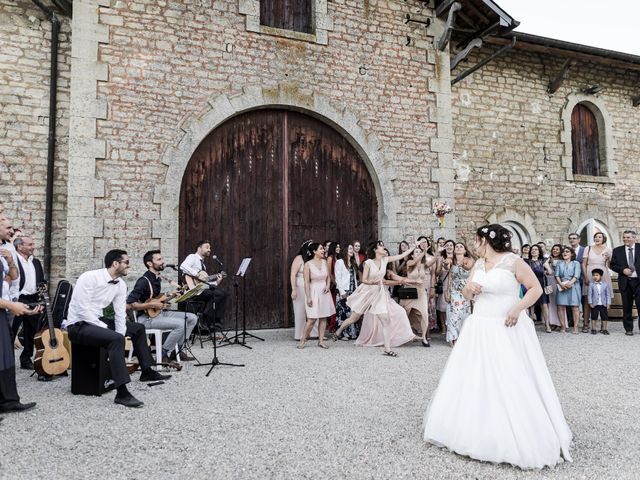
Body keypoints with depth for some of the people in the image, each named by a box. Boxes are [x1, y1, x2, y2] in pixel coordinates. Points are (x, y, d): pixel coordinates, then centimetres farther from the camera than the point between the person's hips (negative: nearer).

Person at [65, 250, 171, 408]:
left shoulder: (121, 285, 2)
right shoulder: (89, 277, -20)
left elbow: (120, 314, 1)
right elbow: (82, 310, -24)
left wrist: (121, 335, -13)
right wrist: (106, 328, -22)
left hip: (97, 321, 9)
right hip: (78, 325, -9)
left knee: (138, 328, 13)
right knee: (115, 339, -33)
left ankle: (147, 371, 25)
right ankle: (122, 393, -34)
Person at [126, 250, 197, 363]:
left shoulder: (157, 278, 11)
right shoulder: (144, 281, -18)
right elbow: (129, 305, -26)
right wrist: (152, 305, -22)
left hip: (159, 312, 9)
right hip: (146, 318, -9)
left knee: (192, 318, 1)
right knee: (180, 324, -28)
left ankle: (177, 350, 6)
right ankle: (164, 355, -10)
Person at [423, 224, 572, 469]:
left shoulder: (513, 261, -10)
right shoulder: (478, 265, 10)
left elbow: (536, 288, -9)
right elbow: (467, 296, 14)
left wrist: (518, 308, -21)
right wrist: (468, 288, -9)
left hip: (507, 329, -7)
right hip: (479, 329, 7)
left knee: (511, 383, -3)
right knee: (474, 380, 11)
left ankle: (521, 440, 11)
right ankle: (476, 431, 27)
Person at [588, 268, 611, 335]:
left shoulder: (605, 284, -1)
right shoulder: (591, 284, -3)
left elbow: (608, 294, 2)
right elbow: (589, 294, -2)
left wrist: (608, 303, -2)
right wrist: (590, 303, -7)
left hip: (603, 304, 1)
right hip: (594, 304, -1)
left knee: (604, 317, 8)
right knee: (594, 317, 5)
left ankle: (604, 329, 18)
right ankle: (593, 329, 13)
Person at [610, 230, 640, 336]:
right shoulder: (617, 250, 7)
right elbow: (612, 265, 6)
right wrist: (622, 270, -10)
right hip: (625, 282, 2)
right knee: (627, 306, 7)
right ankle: (628, 329, 15)